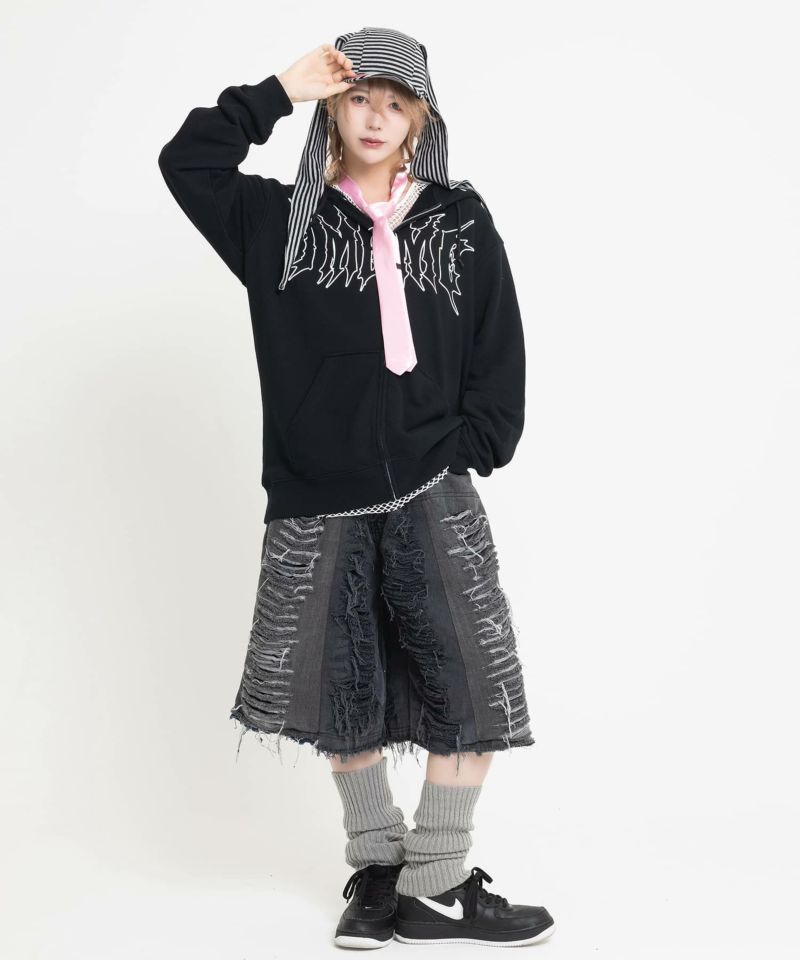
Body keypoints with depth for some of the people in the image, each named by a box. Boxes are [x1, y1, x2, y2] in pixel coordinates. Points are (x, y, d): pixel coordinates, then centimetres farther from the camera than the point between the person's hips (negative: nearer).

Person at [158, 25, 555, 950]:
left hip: (431, 501, 0)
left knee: (468, 689, -4)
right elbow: (186, 161, -5)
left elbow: (500, 351, 6)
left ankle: (437, 886, 10)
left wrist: (467, 451, -3)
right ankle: (378, 864, 28)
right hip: (318, 508, 0)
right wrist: (281, 91, -7)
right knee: (345, 698, 9)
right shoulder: (281, 220, 6)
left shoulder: (461, 222, 7)